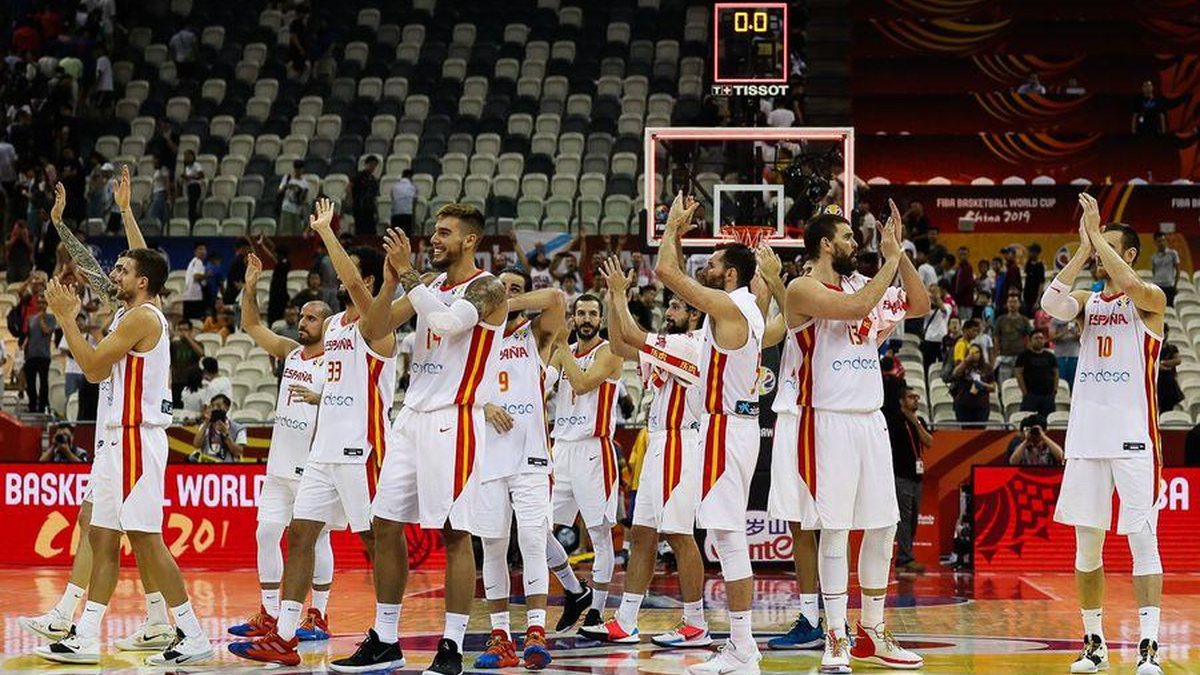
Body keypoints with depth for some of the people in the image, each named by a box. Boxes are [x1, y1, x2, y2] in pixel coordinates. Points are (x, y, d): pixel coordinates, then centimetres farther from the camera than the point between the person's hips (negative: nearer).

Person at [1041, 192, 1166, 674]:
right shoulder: (1088, 301, 13)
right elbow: (1051, 304, -8)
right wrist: (1083, 247, -9)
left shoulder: (1151, 300, -1)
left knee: (1142, 539, -8)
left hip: (1134, 437, -5)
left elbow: (1128, 283, -24)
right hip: (1086, 436, 5)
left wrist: (1097, 231, -16)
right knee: (1086, 542, 7)